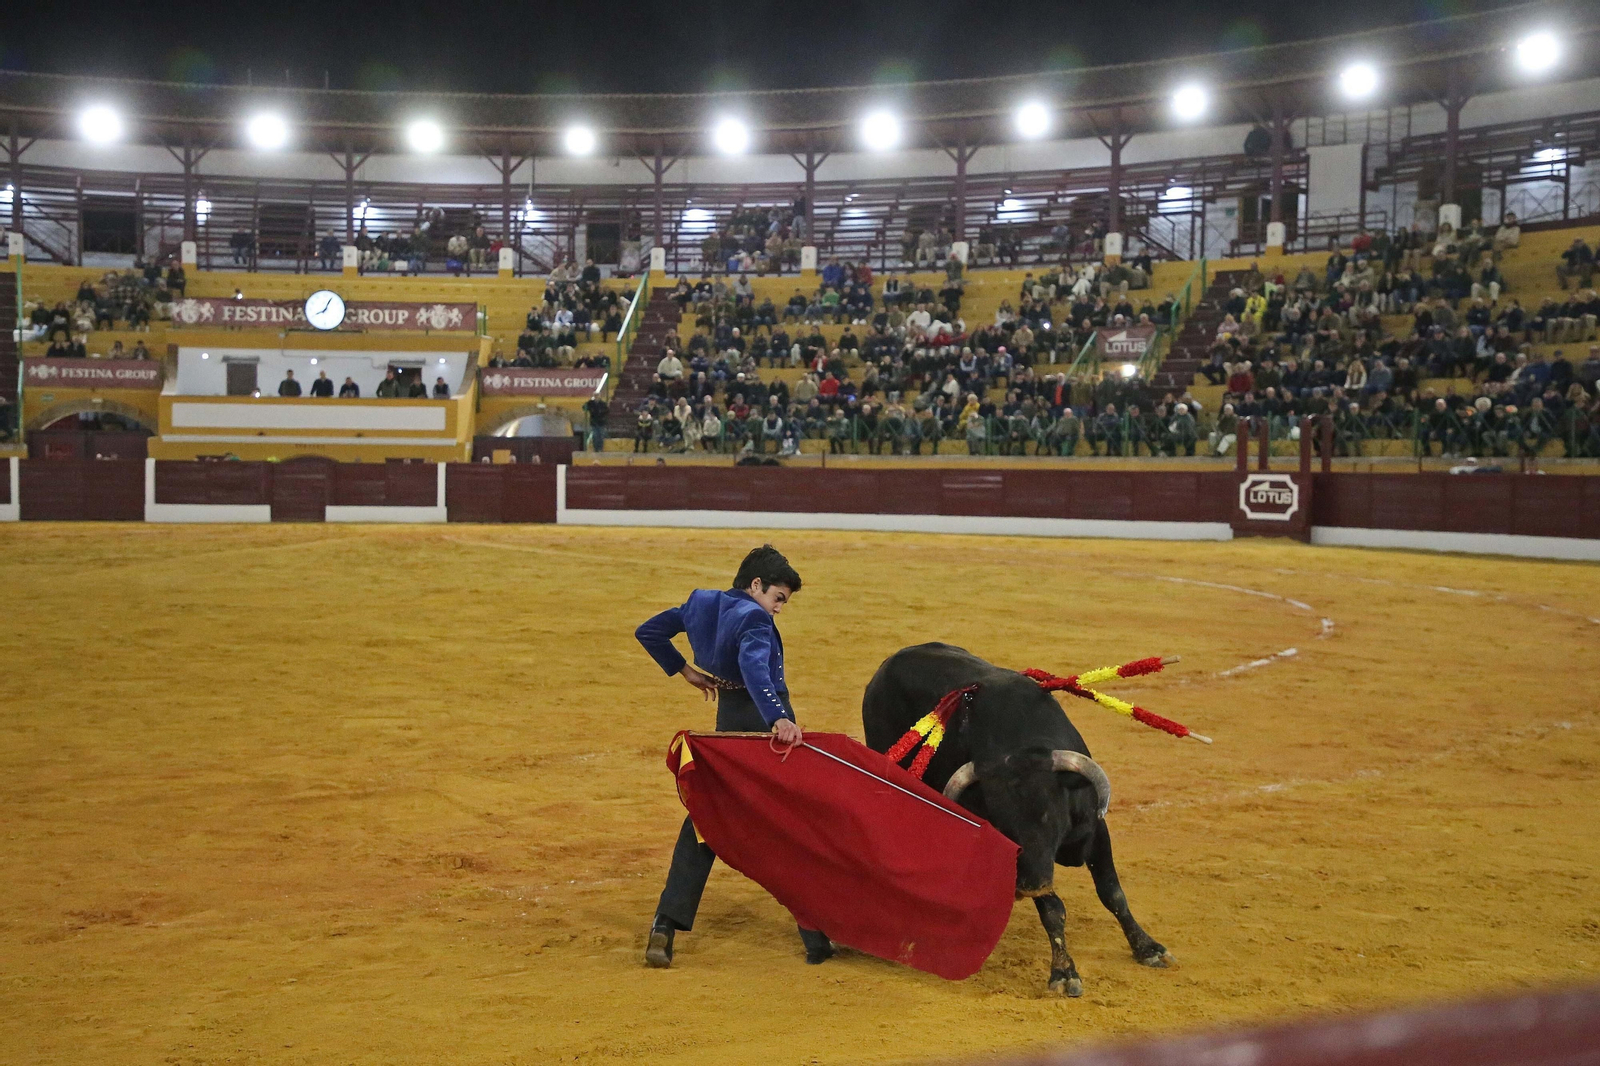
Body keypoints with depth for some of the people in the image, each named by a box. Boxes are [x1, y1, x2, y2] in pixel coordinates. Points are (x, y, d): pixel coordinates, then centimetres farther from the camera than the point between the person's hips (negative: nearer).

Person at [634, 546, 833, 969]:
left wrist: (685, 671, 22)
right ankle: (817, 937, 5)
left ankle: (666, 925, 2)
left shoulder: (701, 603, 6)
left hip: (727, 723, 7)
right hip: (764, 723, -7)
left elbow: (648, 632, 16)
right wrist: (779, 719, -50)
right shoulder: (754, 618, -18)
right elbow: (753, 666, -37)